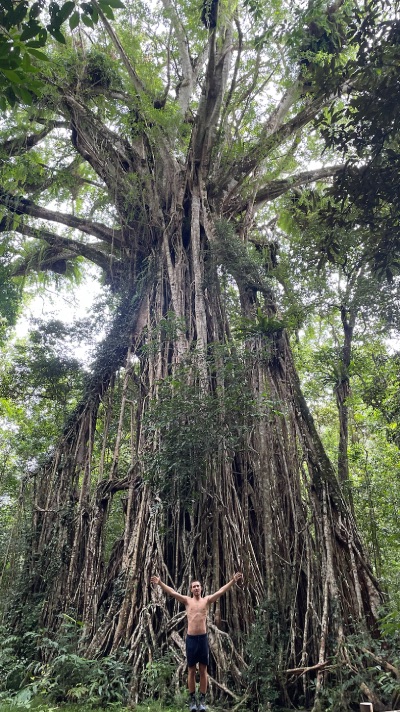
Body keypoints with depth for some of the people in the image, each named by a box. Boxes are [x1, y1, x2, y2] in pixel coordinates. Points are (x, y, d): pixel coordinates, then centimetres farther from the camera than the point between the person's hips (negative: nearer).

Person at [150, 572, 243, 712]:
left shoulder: (207, 600, 1)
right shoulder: (187, 600, 0)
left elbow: (221, 591, -10)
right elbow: (172, 592, -10)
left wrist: (233, 580, -22)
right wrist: (160, 583, -22)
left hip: (203, 638, 0)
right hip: (191, 638, 0)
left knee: (203, 670, 7)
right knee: (191, 670, 9)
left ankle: (202, 700, 17)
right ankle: (192, 699, 20)